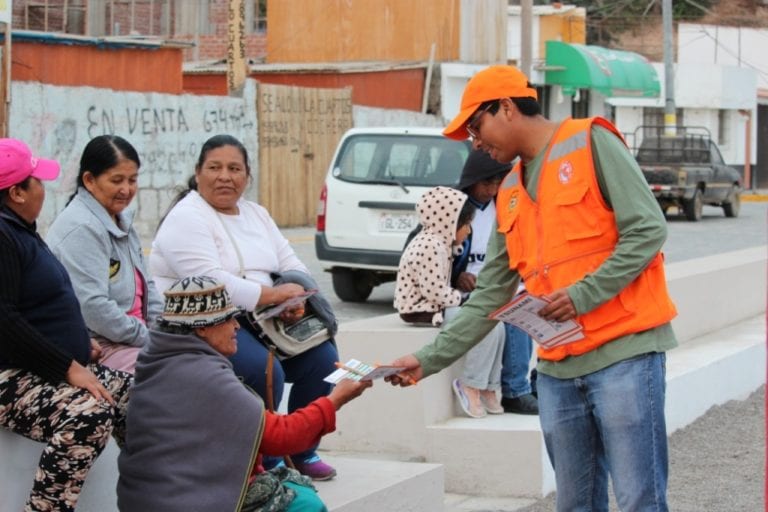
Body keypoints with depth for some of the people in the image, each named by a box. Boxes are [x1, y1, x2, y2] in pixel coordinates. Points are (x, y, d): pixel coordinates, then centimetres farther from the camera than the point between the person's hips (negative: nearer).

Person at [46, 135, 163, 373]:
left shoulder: (121, 220, 16)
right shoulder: (81, 229, -15)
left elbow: (146, 287, 20)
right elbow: (93, 307, -23)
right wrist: (149, 338, -16)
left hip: (130, 339, 10)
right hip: (96, 347, -10)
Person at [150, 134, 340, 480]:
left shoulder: (256, 214, 17)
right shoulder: (187, 218, -9)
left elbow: (293, 267, 13)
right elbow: (208, 283, -21)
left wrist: (296, 300, -10)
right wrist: (273, 295, -21)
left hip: (254, 322, 8)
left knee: (322, 357, -9)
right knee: (265, 370, -30)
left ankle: (302, 452, 7)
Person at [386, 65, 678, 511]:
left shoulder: (591, 143, -3)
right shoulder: (510, 195, 18)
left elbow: (647, 231, -10)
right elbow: (489, 297, 17)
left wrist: (583, 294, -17)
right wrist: (430, 359, 11)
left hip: (623, 352, -7)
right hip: (557, 367, 7)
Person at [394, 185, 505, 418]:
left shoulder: (439, 243, 14)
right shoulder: (430, 247, -21)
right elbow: (435, 292, -24)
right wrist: (462, 298, -10)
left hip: (437, 306, 11)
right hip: (423, 310, -11)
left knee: (496, 325, 3)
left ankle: (488, 388, 5)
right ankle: (470, 386, -12)